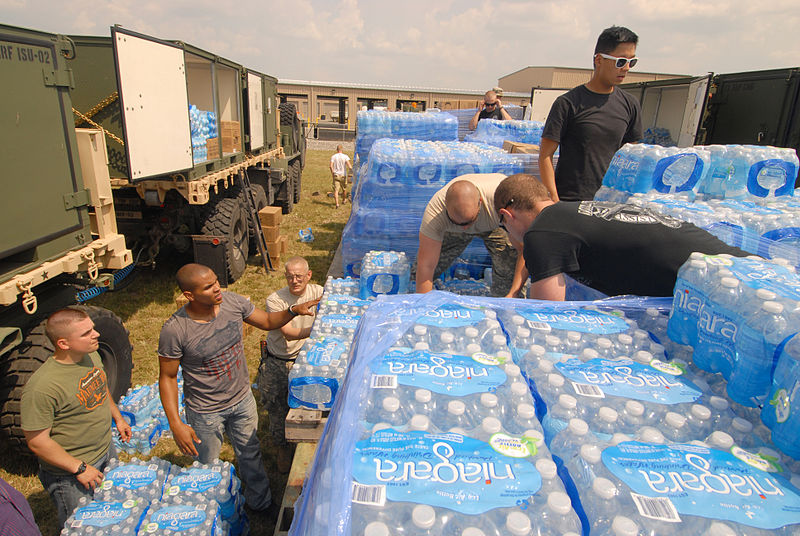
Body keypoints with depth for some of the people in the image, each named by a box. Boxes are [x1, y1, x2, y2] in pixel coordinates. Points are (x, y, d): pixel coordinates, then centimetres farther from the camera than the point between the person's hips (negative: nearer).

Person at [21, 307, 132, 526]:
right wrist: (80, 468, -19)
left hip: (107, 452, 7)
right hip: (69, 474, -7)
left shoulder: (92, 356, -7)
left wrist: (117, 418, 17)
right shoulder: (41, 387, -31)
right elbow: (37, 442, -23)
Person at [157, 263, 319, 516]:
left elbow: (267, 321, -1)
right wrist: (176, 425, -17)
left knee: (250, 455, 24)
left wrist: (293, 310, -20)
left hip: (242, 400, 4)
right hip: (206, 412, -3)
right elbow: (167, 377, -15)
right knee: (207, 463, 21)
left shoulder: (232, 301, -16)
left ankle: (260, 502, 49)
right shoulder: (175, 330, -27)